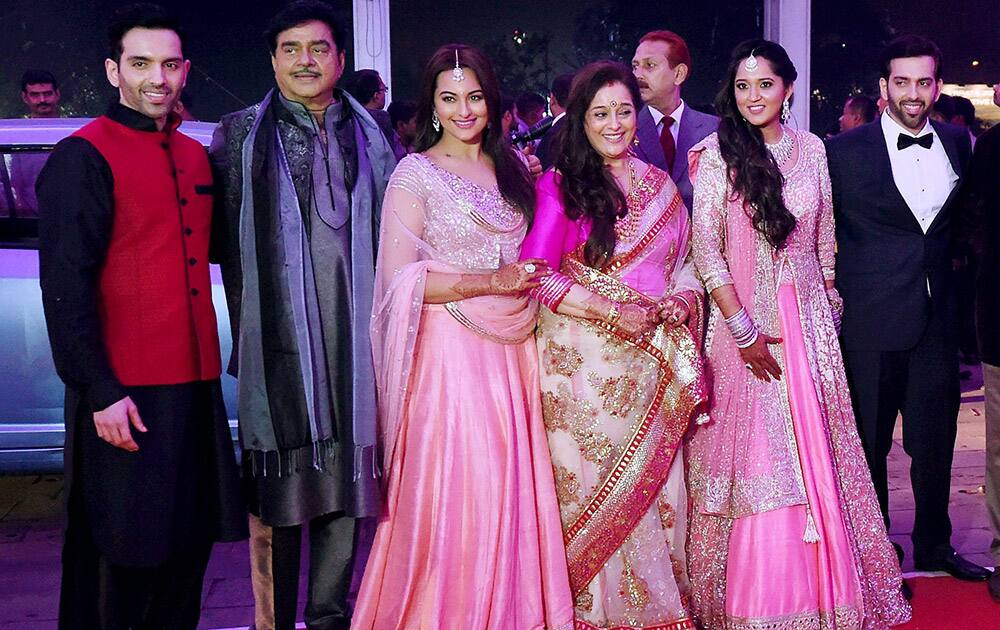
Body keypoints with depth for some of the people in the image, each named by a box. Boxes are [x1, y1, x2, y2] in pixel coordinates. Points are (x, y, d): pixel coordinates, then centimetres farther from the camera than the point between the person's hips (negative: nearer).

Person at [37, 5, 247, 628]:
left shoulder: (195, 156, 13)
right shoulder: (83, 157, -8)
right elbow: (65, 285, -13)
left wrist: (213, 363, 16)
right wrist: (100, 390, -17)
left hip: (195, 383, 7)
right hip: (124, 394, -7)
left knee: (189, 543, 14)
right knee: (119, 557, 3)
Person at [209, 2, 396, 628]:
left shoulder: (371, 136, 13)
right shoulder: (242, 134, 7)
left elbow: (388, 236, 14)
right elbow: (228, 239, 5)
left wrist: (381, 318, 6)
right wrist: (247, 326, 0)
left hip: (353, 337, 3)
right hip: (278, 337, -2)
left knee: (346, 483, 7)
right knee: (279, 490, -1)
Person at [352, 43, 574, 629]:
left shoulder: (512, 167, 14)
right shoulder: (416, 174, -3)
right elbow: (400, 277, -11)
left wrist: (532, 281, 5)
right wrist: (491, 282, -15)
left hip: (511, 352, 5)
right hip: (449, 353, -5)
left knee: (509, 487, 5)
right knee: (452, 493, -4)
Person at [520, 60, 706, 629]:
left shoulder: (661, 186, 13)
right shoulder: (559, 186, -3)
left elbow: (685, 262, 18)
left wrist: (682, 300, -4)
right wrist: (611, 312, -16)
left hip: (654, 361, 4)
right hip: (584, 363, -4)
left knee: (657, 486, 5)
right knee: (594, 490, 0)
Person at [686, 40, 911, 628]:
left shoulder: (811, 149, 5)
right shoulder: (718, 155, -7)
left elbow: (824, 240, 14)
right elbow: (706, 250, -11)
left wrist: (831, 304, 13)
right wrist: (745, 330, -15)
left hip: (809, 318, 4)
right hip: (746, 319, -3)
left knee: (817, 450, 7)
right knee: (756, 452, 0)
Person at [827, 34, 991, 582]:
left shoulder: (958, 143, 7)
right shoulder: (846, 151, -6)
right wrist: (837, 291, -1)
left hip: (938, 318, 4)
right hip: (872, 320, -4)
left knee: (936, 439, 12)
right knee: (868, 442, 7)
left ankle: (934, 546, 29)